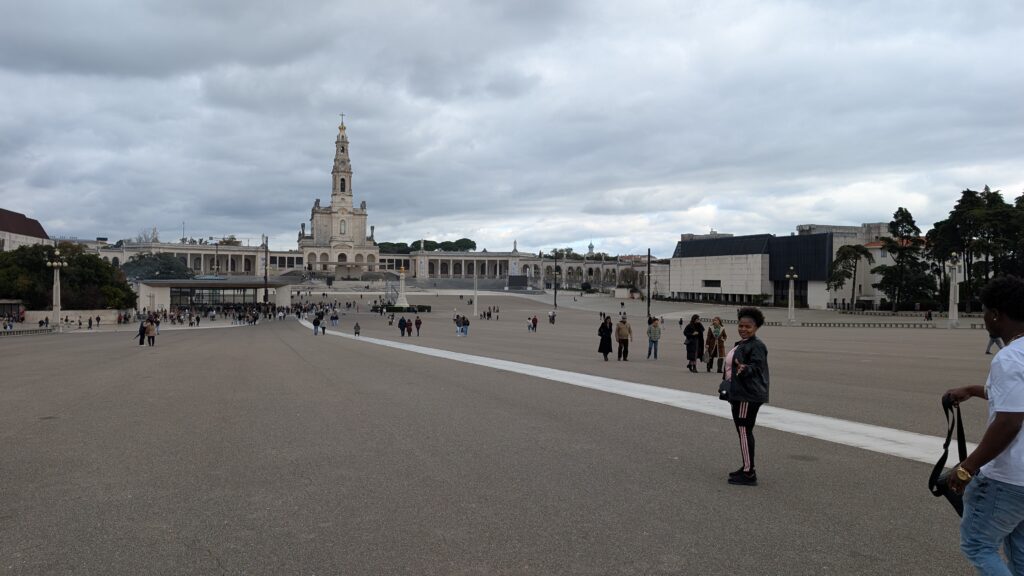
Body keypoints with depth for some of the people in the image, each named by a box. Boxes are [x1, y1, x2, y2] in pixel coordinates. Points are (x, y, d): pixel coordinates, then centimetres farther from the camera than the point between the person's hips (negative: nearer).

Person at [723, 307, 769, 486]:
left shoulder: (757, 346, -13)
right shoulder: (741, 344, 17)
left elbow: (757, 367, -23)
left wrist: (744, 369, -42)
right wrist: (728, 386, 28)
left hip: (749, 395, -10)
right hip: (739, 394, 10)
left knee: (744, 431, -10)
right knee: (743, 431, 16)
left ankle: (749, 474, -6)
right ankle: (748, 467, 26)